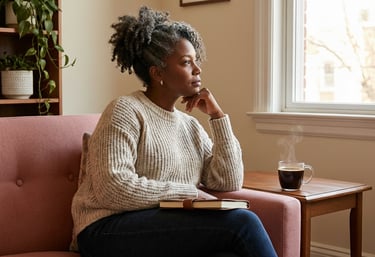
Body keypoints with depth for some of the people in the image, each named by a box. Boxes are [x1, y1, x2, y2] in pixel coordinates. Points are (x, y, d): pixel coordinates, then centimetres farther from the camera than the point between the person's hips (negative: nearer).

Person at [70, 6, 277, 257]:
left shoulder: (191, 125, 17)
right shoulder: (126, 111, -5)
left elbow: (229, 182, 8)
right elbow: (111, 188, -17)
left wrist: (218, 115, 4)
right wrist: (188, 193, -14)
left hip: (171, 231, 6)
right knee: (242, 223, -24)